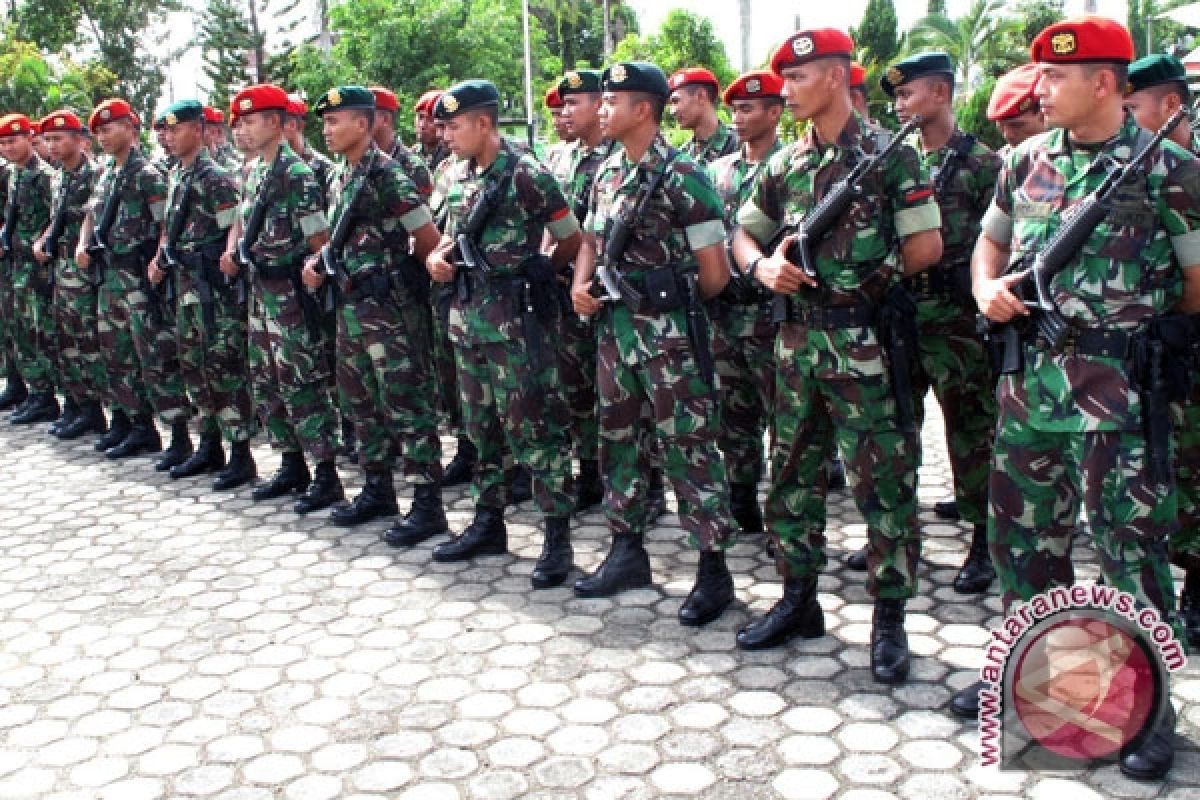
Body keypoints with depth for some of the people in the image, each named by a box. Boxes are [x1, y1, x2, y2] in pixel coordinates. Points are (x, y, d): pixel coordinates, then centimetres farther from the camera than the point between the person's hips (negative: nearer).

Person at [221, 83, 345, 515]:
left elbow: (319, 241, -15)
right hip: (260, 289, 9)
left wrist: (306, 278, -10)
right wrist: (232, 252, 8)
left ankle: (327, 475, 3)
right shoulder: (254, 171, 12)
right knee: (266, 381, 13)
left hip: (290, 291, -9)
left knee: (302, 383, -5)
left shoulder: (296, 174, -14)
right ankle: (292, 465, 25)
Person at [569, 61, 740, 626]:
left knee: (687, 446, -3)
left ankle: (714, 568, 9)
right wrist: (581, 284, 3)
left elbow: (715, 273, -12)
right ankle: (627, 552, 28)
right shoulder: (607, 172, 11)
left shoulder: (682, 175, -12)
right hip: (614, 325, 8)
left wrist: (673, 303, 3)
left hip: (669, 331, -8)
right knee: (619, 439, 14)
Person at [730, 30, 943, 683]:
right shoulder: (784, 164, 11)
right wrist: (763, 267, -3)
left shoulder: (888, 153, -5)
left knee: (882, 482, 1)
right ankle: (798, 600, 27)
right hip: (797, 337, 6)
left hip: (863, 341, -6)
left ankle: (889, 619, 13)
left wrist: (864, 278, -2)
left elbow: (926, 245, -8)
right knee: (791, 475, 12)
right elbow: (743, 234, 17)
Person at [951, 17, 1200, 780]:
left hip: (1117, 385, -5)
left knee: (1131, 542, 1)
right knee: (1022, 530, 13)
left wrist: (1136, 313, 0)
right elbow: (990, 241, 20)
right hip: (1027, 374, 5)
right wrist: (988, 290, 1)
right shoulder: (1027, 160, 9)